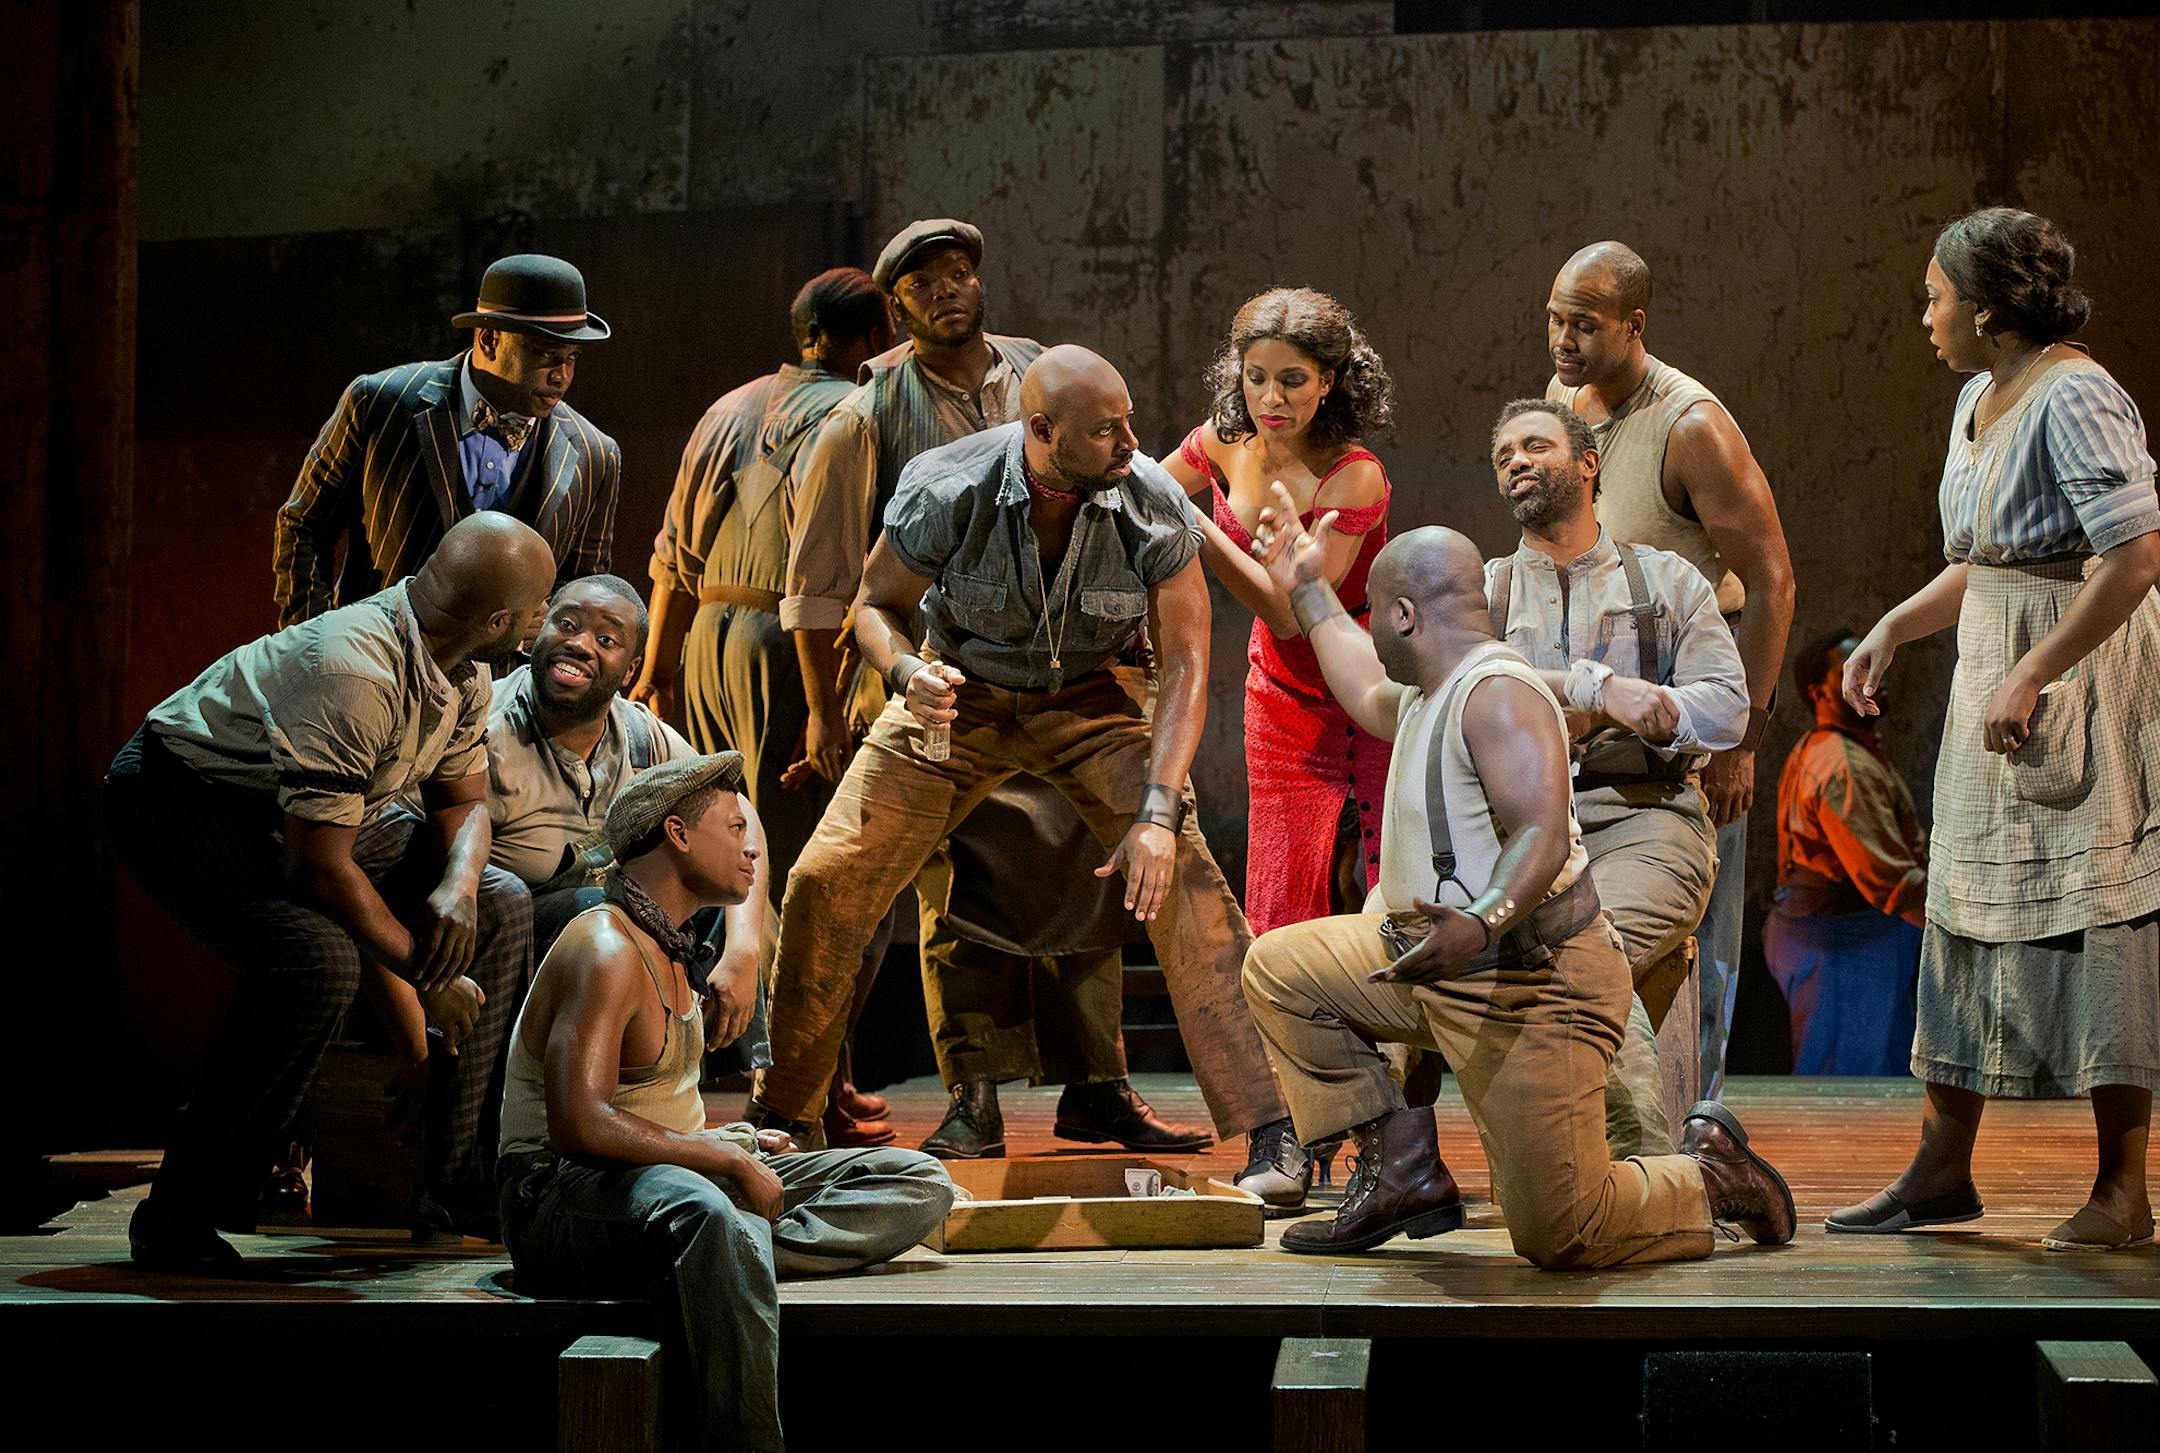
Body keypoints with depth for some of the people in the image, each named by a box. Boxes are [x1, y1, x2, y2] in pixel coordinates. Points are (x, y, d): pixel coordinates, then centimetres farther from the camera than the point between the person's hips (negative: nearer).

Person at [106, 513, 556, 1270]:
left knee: (501, 905, 3)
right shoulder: (355, 673, -35)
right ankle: (178, 1216, -20)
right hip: (180, 801, -10)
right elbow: (319, 868, -33)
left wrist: (457, 887, -16)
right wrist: (427, 976, -22)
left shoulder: (463, 667, -5)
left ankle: (449, 1181, 5)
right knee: (319, 962, -34)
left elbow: (463, 801, 7)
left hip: (311, 809, 10)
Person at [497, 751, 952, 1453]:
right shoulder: (606, 950, -12)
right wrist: (729, 1159, -19)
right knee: (711, 1215, -45)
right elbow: (577, 1124, -24)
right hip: (567, 1194, -10)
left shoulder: (667, 948, 20)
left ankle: (728, 1256, -28)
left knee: (920, 1184, -3)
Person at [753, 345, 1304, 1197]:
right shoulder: (946, 491, -23)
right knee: (826, 883, -8)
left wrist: (1159, 810, -29)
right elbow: (877, 603, -5)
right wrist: (907, 673, -29)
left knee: (1183, 880, -21)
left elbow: (1186, 664, -18)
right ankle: (781, 1116, 13)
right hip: (960, 695, 1)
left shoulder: (1154, 504, -22)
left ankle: (1271, 1130, -16)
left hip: (1092, 699, 0)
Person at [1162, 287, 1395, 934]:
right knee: (1280, 914, 3)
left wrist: (1194, 527, -31)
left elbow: (1288, 611, -27)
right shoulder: (1224, 442, -6)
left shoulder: (1354, 476, -24)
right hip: (1286, 693, 5)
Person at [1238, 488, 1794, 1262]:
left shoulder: (1498, 692, -19)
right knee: (1280, 969, 6)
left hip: (1533, 985, -10)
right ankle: (1403, 1172, 6)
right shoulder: (1434, 693, 14)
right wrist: (1308, 590, 44)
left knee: (1560, 1236, -14)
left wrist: (1479, 922, -47)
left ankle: (1710, 1179, 16)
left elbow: (1543, 837, -30)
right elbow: (1369, 695, 40)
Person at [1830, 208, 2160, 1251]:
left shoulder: (2075, 398, -16)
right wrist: (1892, 630, 11)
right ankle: (1943, 1171, 18)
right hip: (1992, 667, 10)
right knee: (1965, 908, 10)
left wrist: (2032, 676, -25)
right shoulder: (1979, 400, 13)